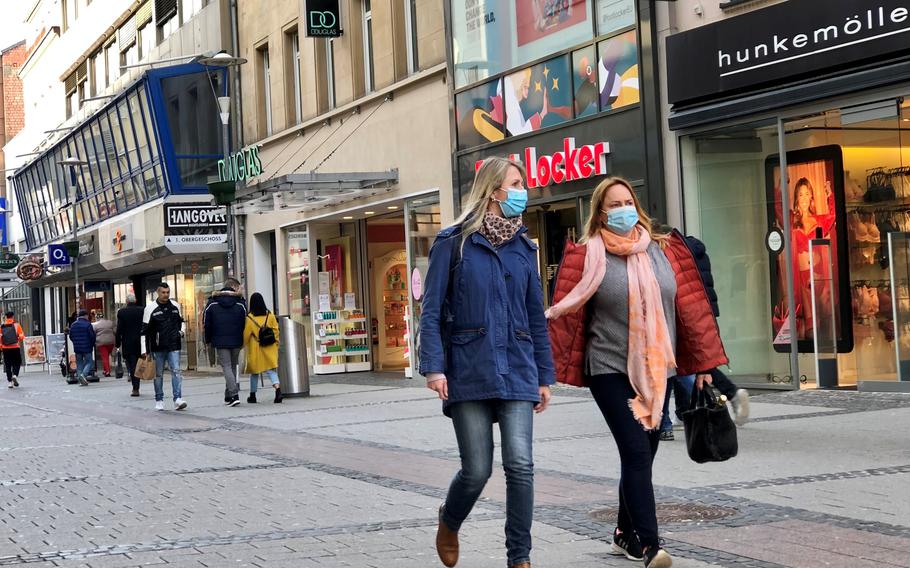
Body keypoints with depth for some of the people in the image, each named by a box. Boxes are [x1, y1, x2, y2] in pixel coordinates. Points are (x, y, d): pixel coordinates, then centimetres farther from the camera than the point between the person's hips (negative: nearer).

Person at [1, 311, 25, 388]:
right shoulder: (16, 325, -2)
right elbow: (21, 336, -7)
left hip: (5, 348, 2)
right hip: (15, 347, -2)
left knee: (7, 365, 8)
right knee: (17, 363, 12)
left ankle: (9, 381, 6)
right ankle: (15, 375, -12)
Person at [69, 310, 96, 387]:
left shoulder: (73, 325, 7)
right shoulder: (88, 325, -10)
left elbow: (71, 336, 11)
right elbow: (92, 336, -11)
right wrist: (92, 345, 7)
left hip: (77, 348, 5)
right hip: (87, 348, -5)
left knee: (79, 363, 11)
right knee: (89, 362, 1)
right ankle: (84, 374, -21)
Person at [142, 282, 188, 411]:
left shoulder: (175, 306, 8)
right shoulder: (150, 308, -2)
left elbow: (181, 321, 25)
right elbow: (145, 330, -2)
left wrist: (182, 330, 2)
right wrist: (145, 350, -7)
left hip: (174, 346, 1)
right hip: (157, 347, -1)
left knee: (176, 371, -10)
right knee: (158, 374, 8)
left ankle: (178, 399, -15)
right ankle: (159, 401, 19)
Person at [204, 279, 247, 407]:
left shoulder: (212, 305, 0)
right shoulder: (240, 305, 2)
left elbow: (207, 324, 3)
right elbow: (244, 324, 5)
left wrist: (208, 340, 13)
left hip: (220, 342, -2)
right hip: (236, 342, 2)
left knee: (227, 367, -3)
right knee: (233, 366, 15)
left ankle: (234, 394, -18)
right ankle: (229, 395, 20)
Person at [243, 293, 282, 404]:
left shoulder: (249, 318, -10)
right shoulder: (270, 315, -2)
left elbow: (246, 335, -4)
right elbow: (276, 331, 1)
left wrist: (243, 345, 14)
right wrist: (276, 344, 12)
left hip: (255, 349, -2)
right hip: (270, 349, 2)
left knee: (254, 372, 12)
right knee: (271, 370, 0)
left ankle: (252, 395, 21)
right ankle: (278, 389, -23)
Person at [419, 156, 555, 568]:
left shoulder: (523, 247, 11)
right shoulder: (454, 243, -1)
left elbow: (536, 316, 14)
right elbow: (431, 310, -4)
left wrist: (544, 375, 12)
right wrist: (433, 367, -13)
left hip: (516, 372, 3)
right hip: (469, 374, -3)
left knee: (520, 465, -8)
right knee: (477, 470, 0)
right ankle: (449, 522, 33)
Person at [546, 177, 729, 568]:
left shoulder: (666, 250, 7)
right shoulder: (586, 255, -3)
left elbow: (692, 307, 8)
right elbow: (567, 315, -6)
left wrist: (703, 363, 7)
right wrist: (547, 366, -11)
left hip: (657, 371, 4)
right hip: (611, 371, -4)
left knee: (642, 457, 12)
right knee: (637, 454, -14)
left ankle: (626, 534, 29)